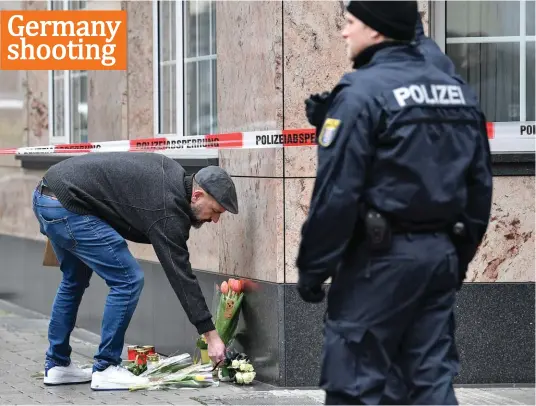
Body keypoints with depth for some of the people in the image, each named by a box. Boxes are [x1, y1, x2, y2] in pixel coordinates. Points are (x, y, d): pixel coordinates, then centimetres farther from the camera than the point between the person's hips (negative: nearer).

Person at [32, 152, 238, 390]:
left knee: (75, 280, 24)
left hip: (47, 194, 10)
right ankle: (105, 370, 0)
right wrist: (211, 336, -11)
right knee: (128, 280, -7)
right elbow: (180, 275, -14)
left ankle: (57, 365, 29)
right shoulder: (167, 209, -14)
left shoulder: (172, 174, 12)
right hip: (66, 206, -10)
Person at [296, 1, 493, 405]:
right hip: (441, 253, 7)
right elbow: (480, 185, 14)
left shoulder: (362, 93, -13)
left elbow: (336, 193, -16)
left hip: (381, 256, -7)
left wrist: (312, 268, -8)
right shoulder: (459, 90, 11)